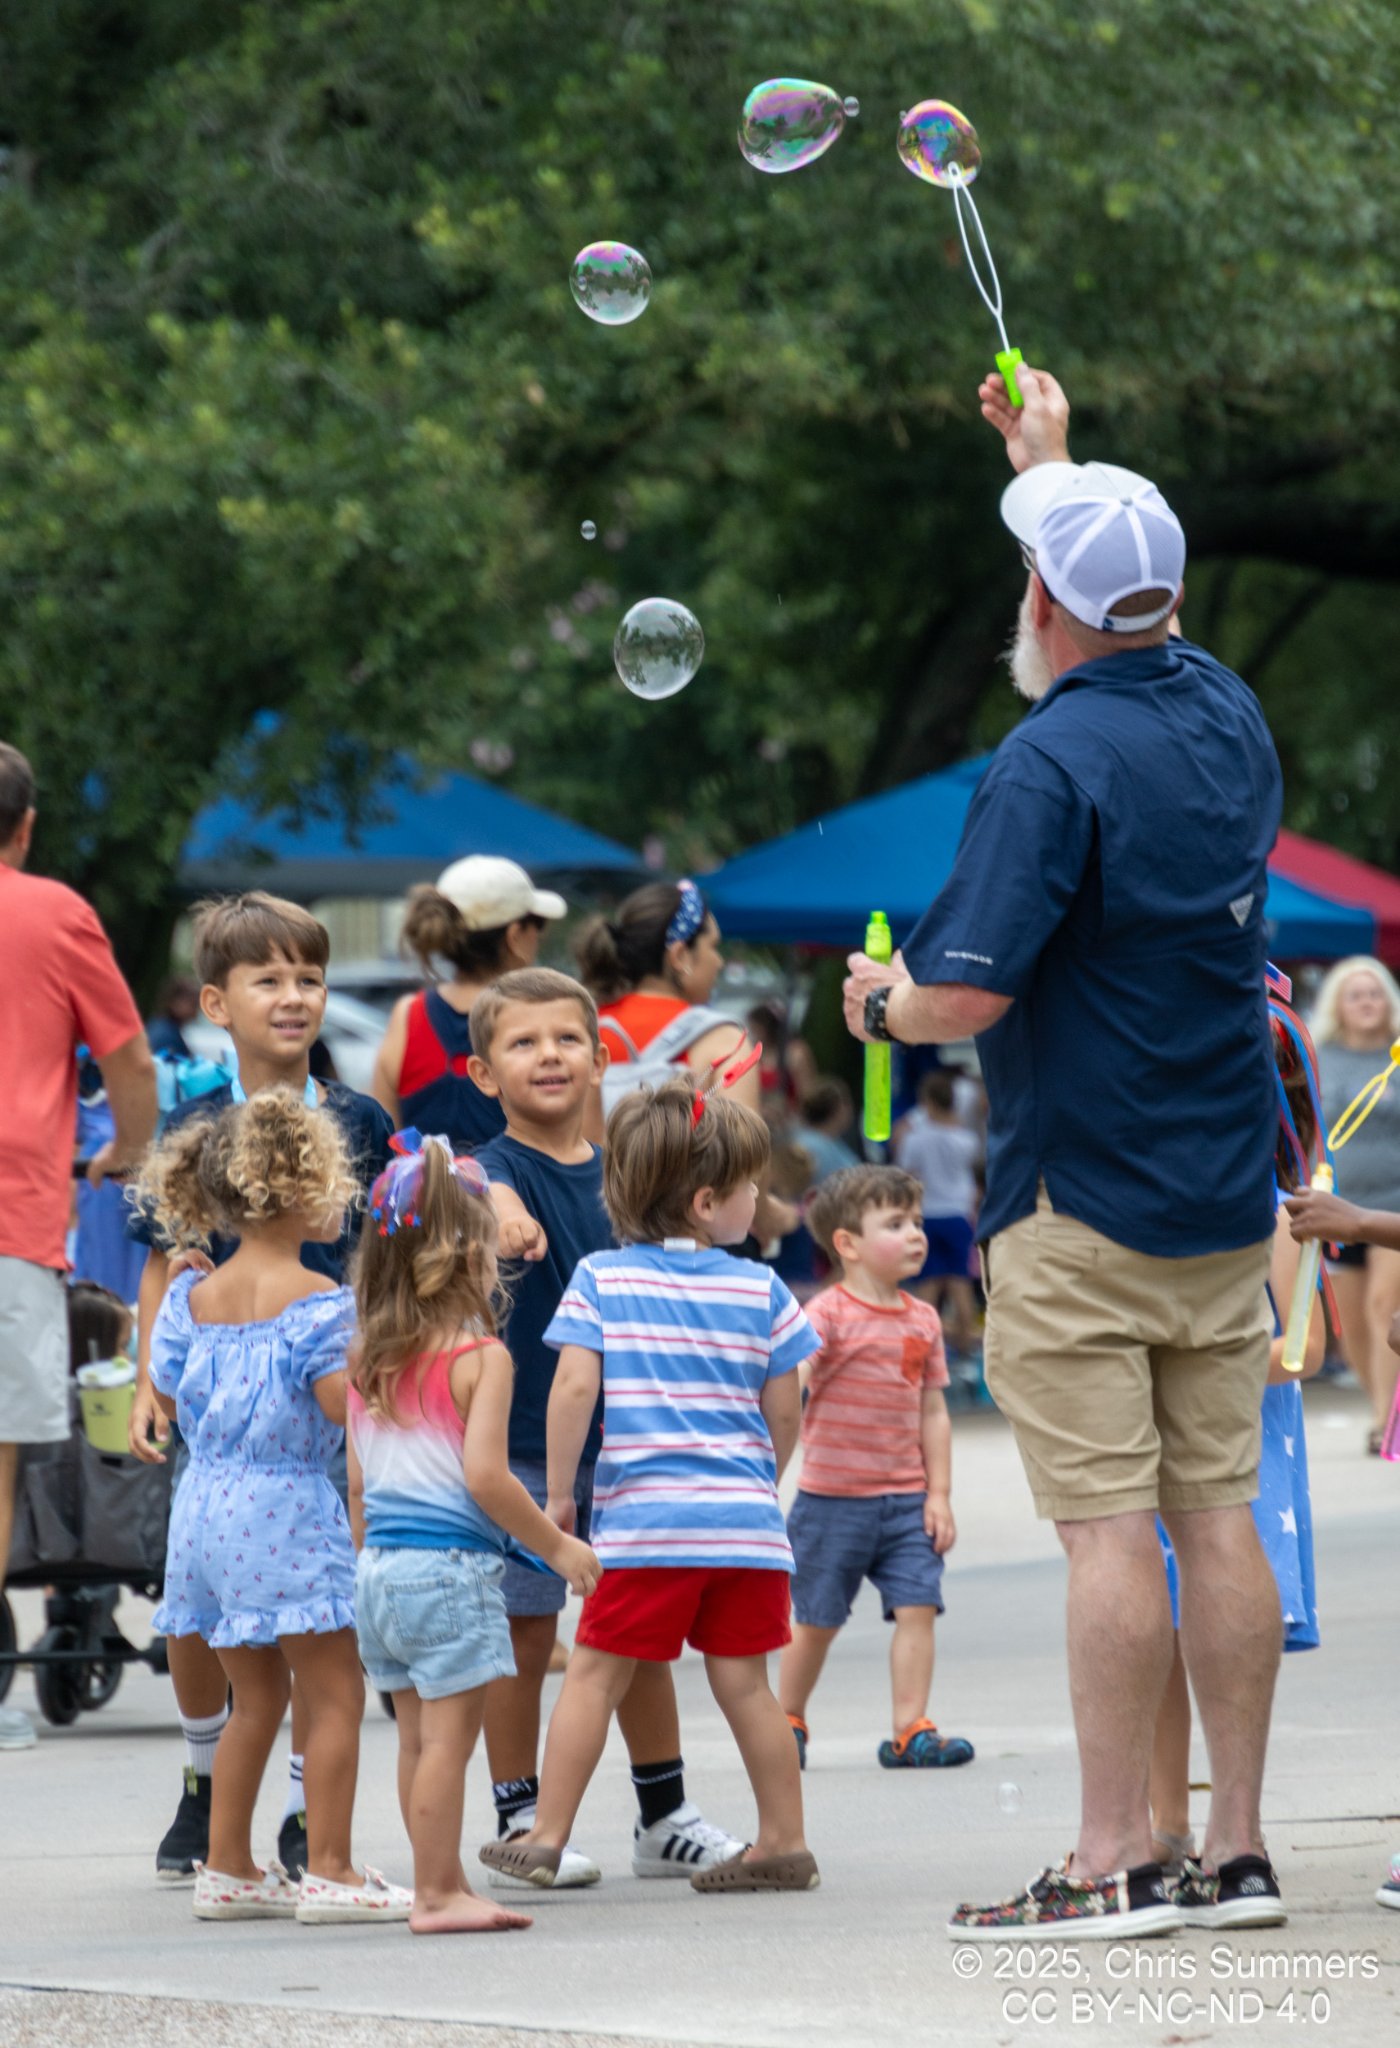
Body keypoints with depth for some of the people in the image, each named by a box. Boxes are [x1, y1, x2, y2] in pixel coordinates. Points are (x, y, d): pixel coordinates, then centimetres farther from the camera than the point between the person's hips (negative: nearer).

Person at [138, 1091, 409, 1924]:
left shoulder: (191, 1297, 6)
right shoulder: (315, 1301, -14)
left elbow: (169, 1392, 13)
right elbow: (345, 1403, -20)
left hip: (207, 1505, 7)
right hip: (286, 1507, -7)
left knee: (257, 1694, 17)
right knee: (336, 1691, 0)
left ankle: (228, 1867, 18)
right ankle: (329, 1870, -2)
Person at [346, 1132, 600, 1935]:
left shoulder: (368, 1362, 9)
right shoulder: (480, 1357, -11)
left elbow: (357, 1485, 13)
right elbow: (484, 1476, -18)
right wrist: (557, 1545, -8)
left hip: (383, 1567, 7)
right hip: (453, 1567, -7)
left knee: (419, 1738, 13)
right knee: (448, 1735, -3)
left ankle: (443, 1886, 20)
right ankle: (438, 1892, -2)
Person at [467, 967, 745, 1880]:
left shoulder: (620, 1175, 8)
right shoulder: (501, 1166, -8)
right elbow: (498, 1197, -33)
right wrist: (507, 1222, -57)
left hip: (623, 1434, 5)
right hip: (524, 1437, -5)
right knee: (526, 1632, 0)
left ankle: (666, 1817, 21)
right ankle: (521, 1821, 9)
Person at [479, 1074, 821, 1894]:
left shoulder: (601, 1278, 0)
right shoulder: (761, 1289, 3)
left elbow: (575, 1387, -9)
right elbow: (785, 1410, 6)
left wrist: (559, 1493, 1)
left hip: (645, 1519, -2)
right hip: (746, 1519, 2)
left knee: (595, 1673, 4)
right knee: (743, 1681, 8)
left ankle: (546, 1839, 6)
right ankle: (786, 1842, 11)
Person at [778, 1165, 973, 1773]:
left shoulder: (923, 1320, 8)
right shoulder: (828, 1314, -9)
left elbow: (932, 1410, 11)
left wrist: (939, 1494, 7)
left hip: (906, 1500, 4)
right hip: (833, 1498, -4)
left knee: (916, 1606, -7)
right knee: (816, 1619, 6)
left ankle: (910, 1731, -3)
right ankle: (788, 1723, 24)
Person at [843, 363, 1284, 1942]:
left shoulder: (1054, 762, -15)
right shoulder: (1228, 717, 8)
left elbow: (967, 995, -21)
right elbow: (1133, 607, 32)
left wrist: (881, 1001, 1)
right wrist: (1051, 462, 41)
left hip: (1082, 1204, -7)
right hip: (1228, 1196, 7)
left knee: (1108, 1530, -6)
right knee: (1220, 1515, 8)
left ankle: (1115, 1861, -5)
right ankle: (1235, 1849, 10)